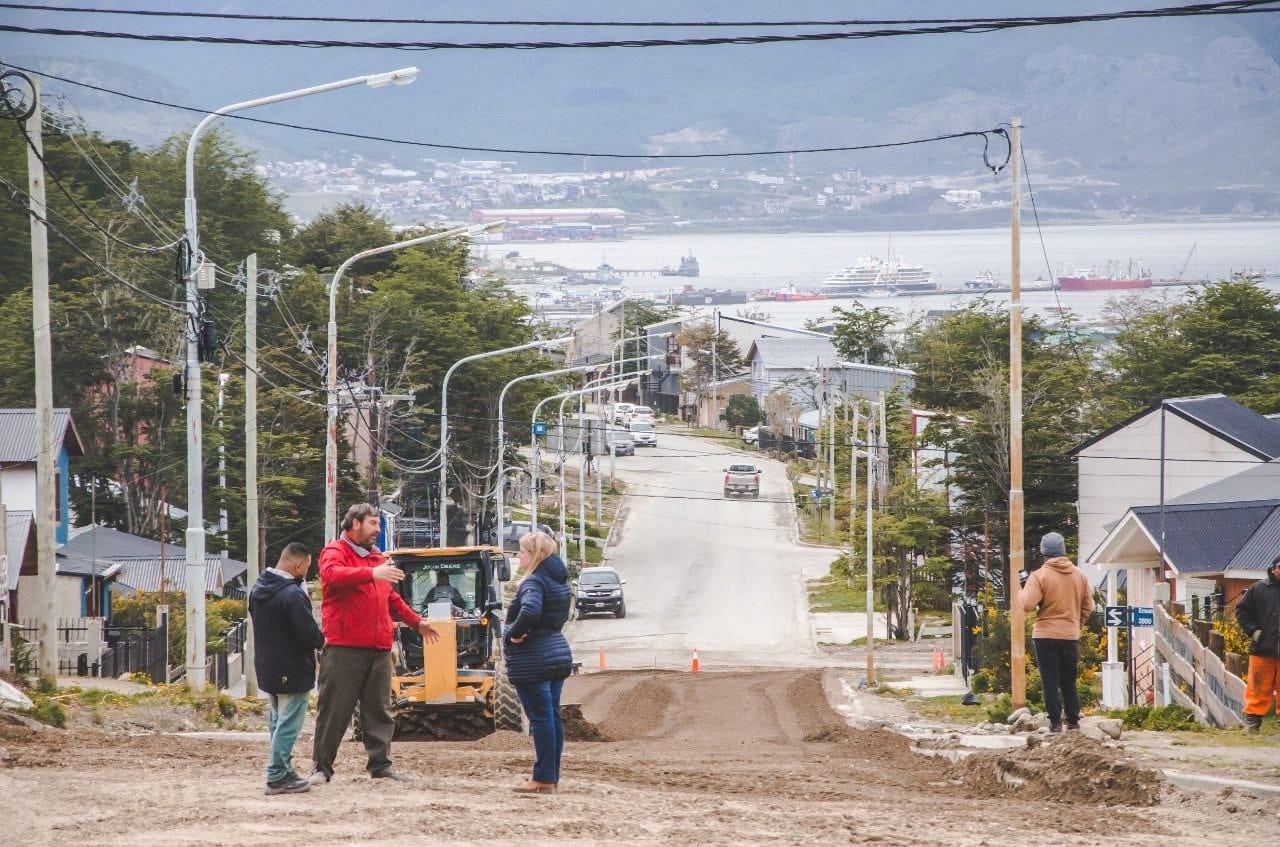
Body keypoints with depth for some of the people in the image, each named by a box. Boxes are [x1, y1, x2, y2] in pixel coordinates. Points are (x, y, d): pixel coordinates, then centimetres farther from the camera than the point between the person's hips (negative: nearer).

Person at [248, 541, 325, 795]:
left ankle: (281, 772, 25)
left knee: (277, 721, 18)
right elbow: (308, 633, -25)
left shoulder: (258, 589, 5)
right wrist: (321, 641, -2)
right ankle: (278, 777, -2)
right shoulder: (292, 595, -24)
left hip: (267, 667, 9)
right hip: (292, 671, -9)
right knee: (288, 724, -3)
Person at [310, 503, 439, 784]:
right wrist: (372, 574, -36)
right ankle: (322, 768, 2)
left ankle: (380, 764, 13)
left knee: (380, 710, 8)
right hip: (344, 647, -7)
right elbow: (333, 574, -26)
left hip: (378, 647, 7)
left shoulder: (376, 557, 21)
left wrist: (416, 622, 30)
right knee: (334, 710, -3)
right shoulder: (335, 551, -2)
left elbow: (392, 599, 31)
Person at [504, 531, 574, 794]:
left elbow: (530, 611, -36)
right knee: (553, 716, 12)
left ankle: (544, 779, -6)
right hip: (557, 654, 9)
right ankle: (552, 776, 17)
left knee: (540, 717, -7)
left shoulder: (535, 582, -17)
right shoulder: (558, 580, 12)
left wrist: (513, 634, -19)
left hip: (533, 662, -9)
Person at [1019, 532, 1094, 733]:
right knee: (1069, 682, 14)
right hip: (1071, 636, 4)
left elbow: (1027, 605, -19)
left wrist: (1025, 591, 2)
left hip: (1046, 635, -4)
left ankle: (1055, 721, -3)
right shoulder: (1079, 575, 3)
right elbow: (1088, 606, 9)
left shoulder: (1039, 576, -12)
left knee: (1050, 681, 1)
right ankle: (1073, 720, 15)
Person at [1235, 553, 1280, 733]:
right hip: (1263, 650, -1)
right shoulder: (1258, 588, 4)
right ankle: (1252, 720, 5)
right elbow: (1242, 610, 9)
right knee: (1259, 689, 0)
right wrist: (1253, 630, -2)